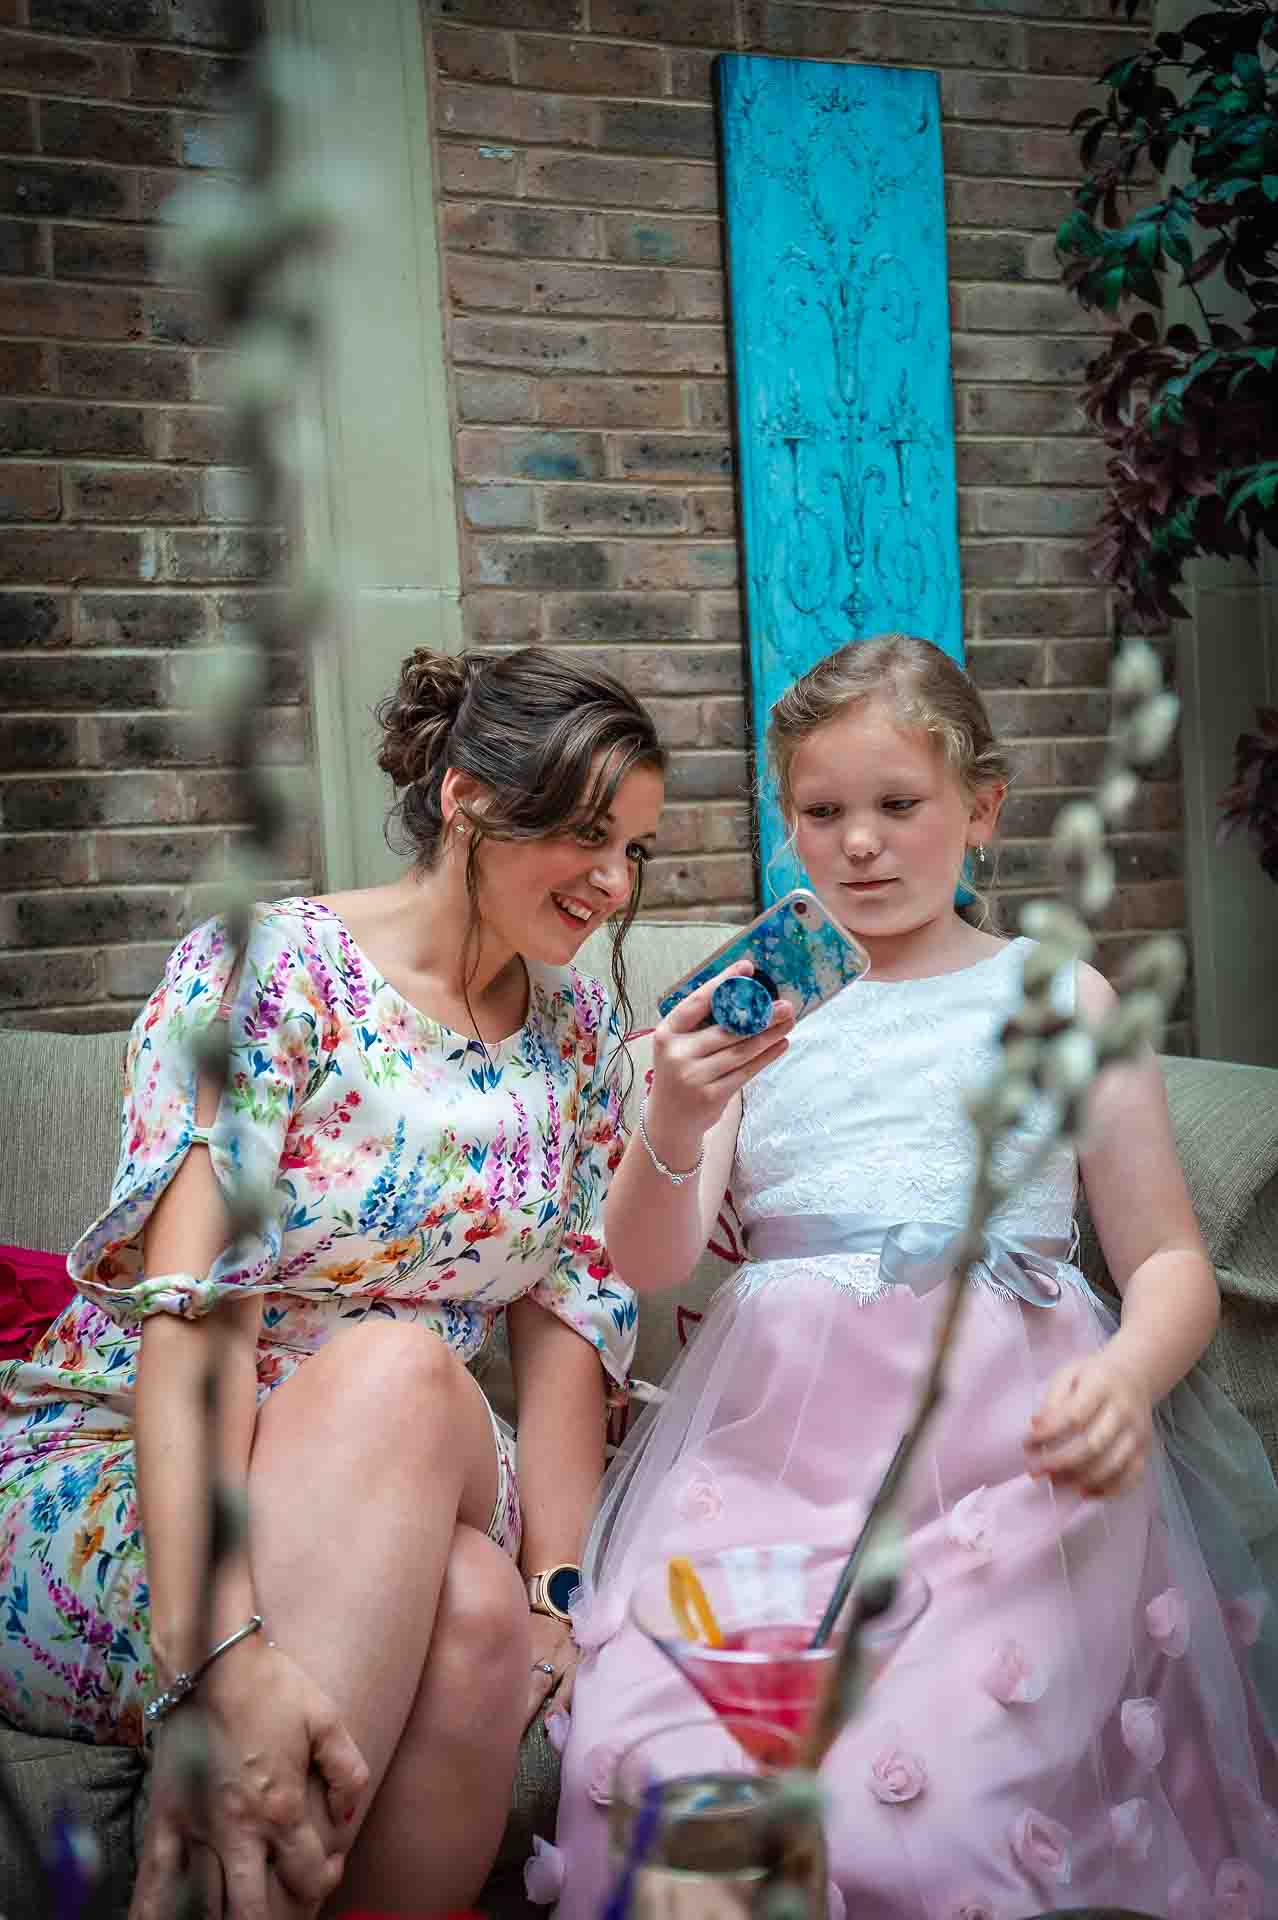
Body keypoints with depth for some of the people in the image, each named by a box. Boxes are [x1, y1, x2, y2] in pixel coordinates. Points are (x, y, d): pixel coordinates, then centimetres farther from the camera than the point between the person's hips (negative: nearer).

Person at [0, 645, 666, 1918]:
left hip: (388, 1520, 4)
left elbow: (567, 1315, 3)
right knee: (399, 1362, -35)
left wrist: (554, 1594, -10)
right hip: (109, 1495, -3)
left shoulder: (579, 1033, 8)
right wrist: (218, 1646, -35)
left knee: (481, 1613, -34)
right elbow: (186, 1308, -23)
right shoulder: (267, 968, -11)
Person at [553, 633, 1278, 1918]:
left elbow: (1169, 1263, 12)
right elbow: (646, 1266, 11)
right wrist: (672, 1130, -11)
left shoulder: (1058, 998, 14)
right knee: (629, 1779, -21)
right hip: (768, 1436, 2)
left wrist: (1128, 1374, -11)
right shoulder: (763, 1010, 18)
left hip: (997, 1447, -2)